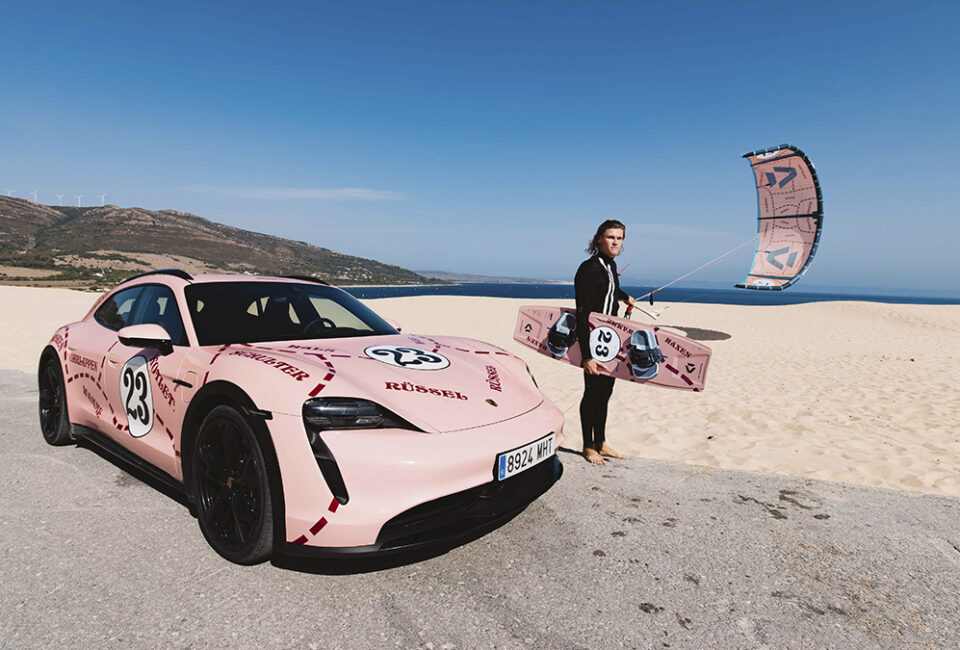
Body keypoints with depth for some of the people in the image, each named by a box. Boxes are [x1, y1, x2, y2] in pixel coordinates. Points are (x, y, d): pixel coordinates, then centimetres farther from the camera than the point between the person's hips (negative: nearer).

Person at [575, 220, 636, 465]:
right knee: (592, 392, 1)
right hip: (591, 338, -8)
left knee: (605, 391, 13)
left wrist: (625, 297, 57)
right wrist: (587, 355, -27)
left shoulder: (611, 265, 10)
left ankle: (601, 444, 25)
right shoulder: (589, 268, -17)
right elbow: (583, 314, -22)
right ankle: (588, 446, 16)